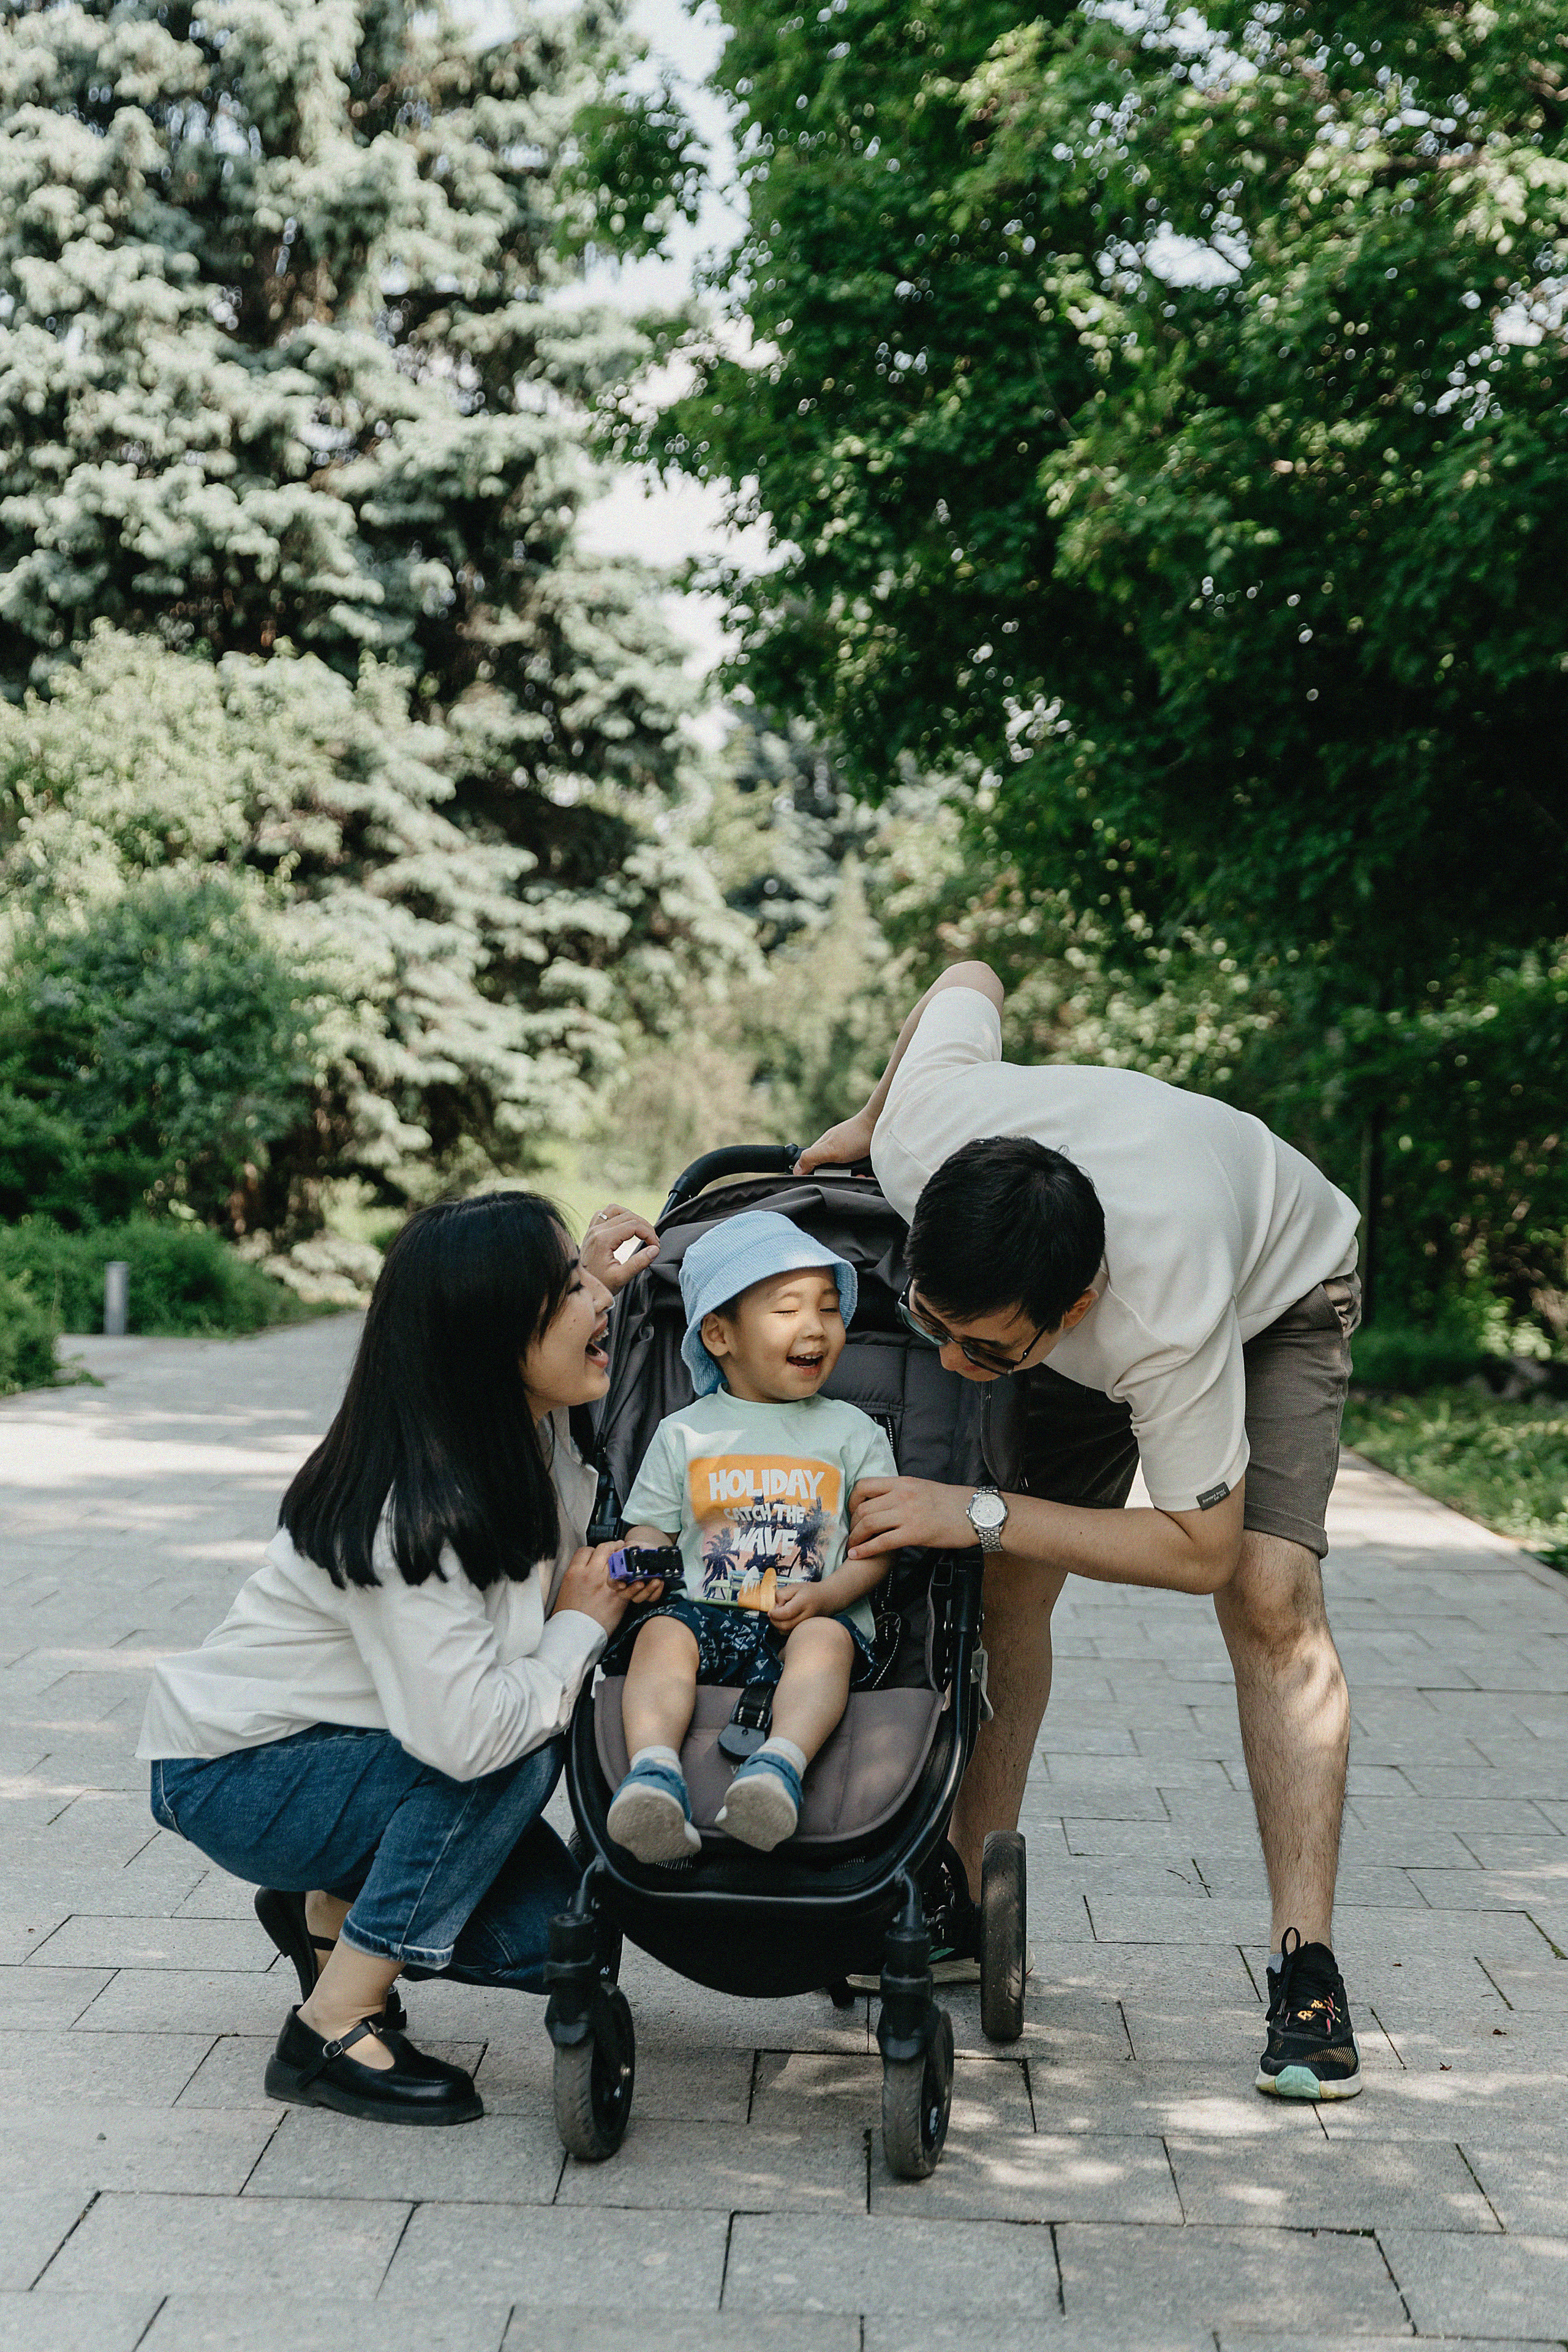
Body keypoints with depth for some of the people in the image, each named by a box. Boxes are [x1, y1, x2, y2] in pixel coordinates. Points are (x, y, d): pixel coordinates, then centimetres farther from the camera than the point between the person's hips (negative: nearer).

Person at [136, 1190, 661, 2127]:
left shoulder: (534, 1428, -6)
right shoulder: (409, 1513, -32)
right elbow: (469, 1734, -41)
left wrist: (593, 1280, 3)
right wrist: (583, 1623, -24)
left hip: (350, 1747, 8)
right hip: (233, 1776, -8)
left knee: (548, 1935, -8)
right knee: (521, 1758, -30)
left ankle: (333, 1907, 19)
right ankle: (333, 2031, -16)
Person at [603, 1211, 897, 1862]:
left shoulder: (852, 1433, 14)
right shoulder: (683, 1433, 15)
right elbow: (650, 1532, 16)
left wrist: (825, 1594, -11)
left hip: (813, 1620, -1)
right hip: (704, 1612, 1)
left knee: (826, 1639, -34)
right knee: (661, 1634, -30)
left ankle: (781, 1765, -56)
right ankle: (654, 1771, -49)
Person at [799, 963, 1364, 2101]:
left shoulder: (1164, 1318, -47)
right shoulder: (921, 1139, -36)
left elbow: (1203, 1548, -34)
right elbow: (970, 978, -14)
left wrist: (978, 1515, -38)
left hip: (1278, 1290, -5)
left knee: (1273, 1600, -21)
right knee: (1007, 1592, -3)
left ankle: (1307, 1968, -16)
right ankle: (968, 1902, 9)